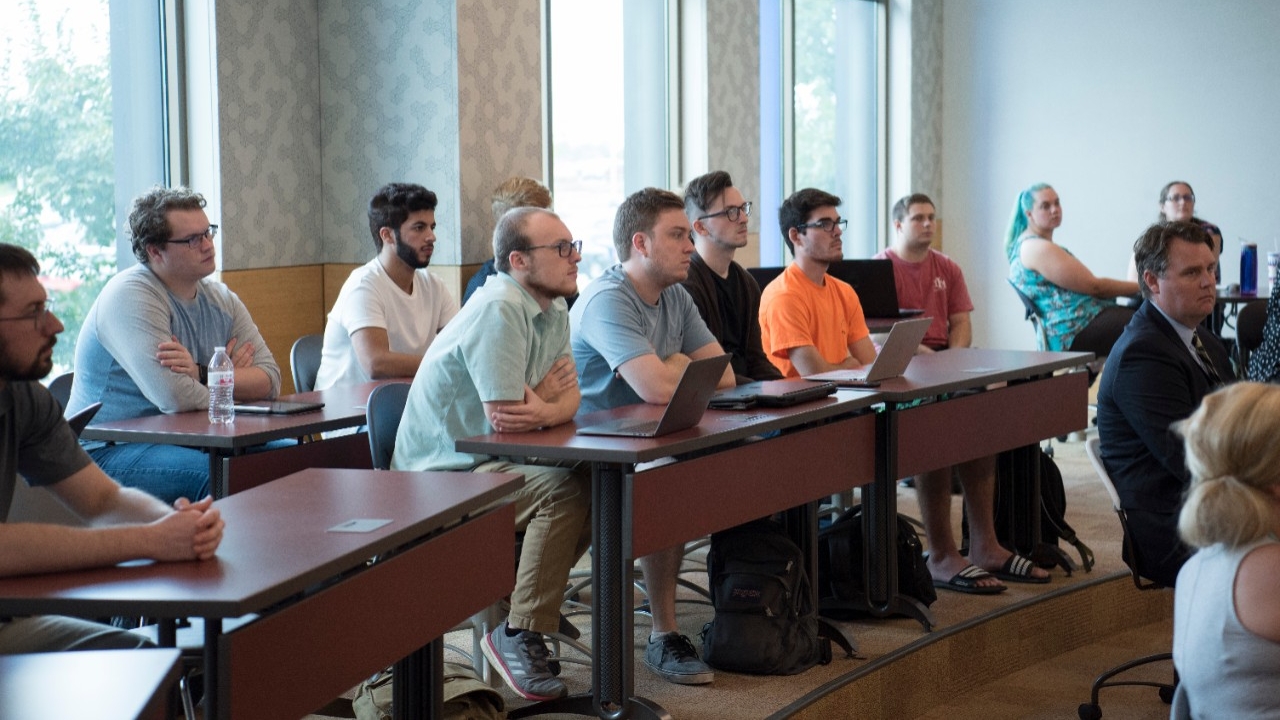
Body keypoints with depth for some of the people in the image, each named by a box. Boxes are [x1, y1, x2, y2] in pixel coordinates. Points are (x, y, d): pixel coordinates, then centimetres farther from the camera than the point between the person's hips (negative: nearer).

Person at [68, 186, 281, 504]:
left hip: (187, 441, 8)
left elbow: (270, 379, 0)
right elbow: (176, 397, -26)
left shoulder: (221, 299, 10)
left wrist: (203, 376, -19)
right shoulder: (130, 296, -15)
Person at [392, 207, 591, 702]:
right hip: (442, 475, -9)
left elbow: (570, 397, 2)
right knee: (564, 488, -27)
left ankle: (537, 596, 10)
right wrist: (547, 393, -6)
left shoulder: (552, 309, 8)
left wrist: (545, 410, -21)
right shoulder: (499, 311, -22)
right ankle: (519, 634, -17)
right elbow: (503, 416, -26)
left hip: (487, 462, 9)